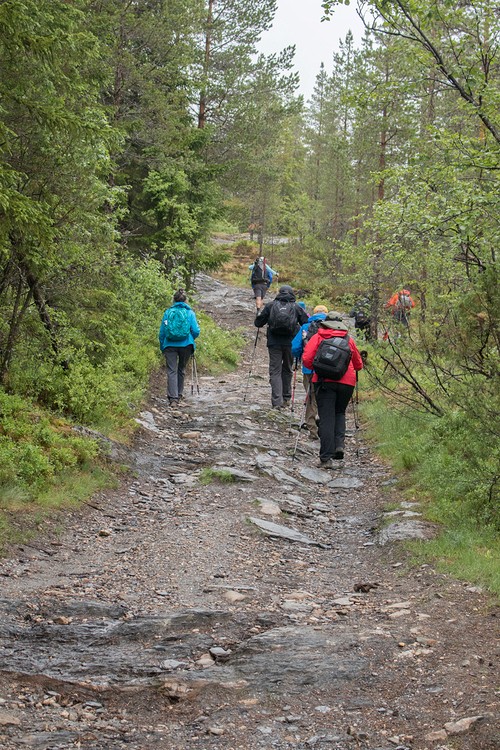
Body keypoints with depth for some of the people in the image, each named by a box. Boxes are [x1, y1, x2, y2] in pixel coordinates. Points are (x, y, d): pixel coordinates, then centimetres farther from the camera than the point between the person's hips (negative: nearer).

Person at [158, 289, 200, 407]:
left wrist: (162, 347, 16)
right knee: (181, 369, 19)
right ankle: (179, 394, 28)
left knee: (171, 371, -4)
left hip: (170, 345, -1)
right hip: (186, 344, 1)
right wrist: (191, 339, 19)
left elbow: (161, 332, 4)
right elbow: (196, 331, -3)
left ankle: (173, 398, -18)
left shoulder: (168, 312, 4)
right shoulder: (189, 312, 2)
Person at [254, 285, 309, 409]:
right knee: (287, 370, 18)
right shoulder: (296, 307, 6)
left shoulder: (271, 305, 4)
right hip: (290, 343, 1)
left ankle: (277, 402, -10)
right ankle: (286, 398, 26)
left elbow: (258, 323, 6)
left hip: (274, 343, -1)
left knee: (275, 371, 0)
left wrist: (259, 316, 28)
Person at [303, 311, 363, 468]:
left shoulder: (317, 337, 8)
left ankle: (326, 458, -6)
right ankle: (339, 444, 0)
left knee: (326, 419, -2)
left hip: (325, 381, -2)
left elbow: (307, 359, -2)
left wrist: (316, 368, 16)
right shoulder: (349, 339, 15)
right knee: (339, 413, 22)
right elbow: (358, 364, 21)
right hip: (347, 382, 2)